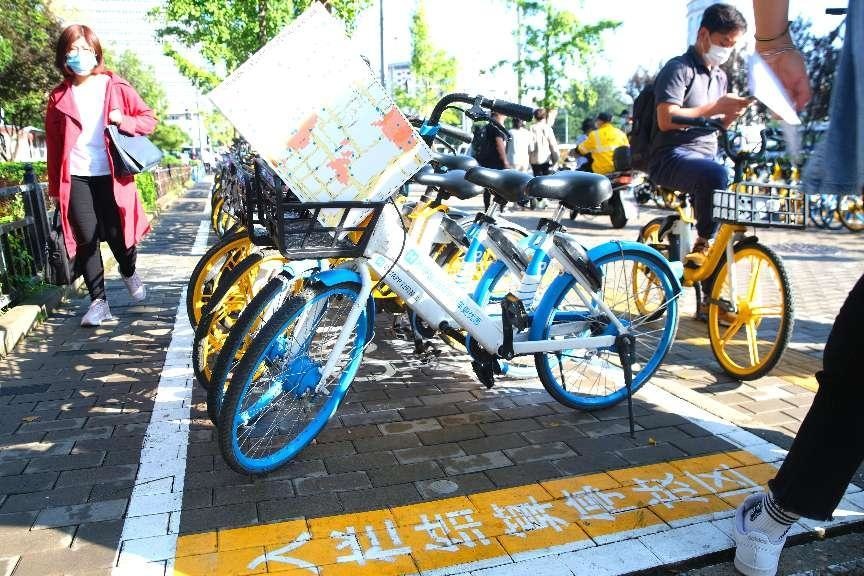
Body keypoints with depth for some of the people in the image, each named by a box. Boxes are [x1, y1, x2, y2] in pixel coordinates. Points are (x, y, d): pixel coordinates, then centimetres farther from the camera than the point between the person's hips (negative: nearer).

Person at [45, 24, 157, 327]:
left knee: (117, 235, 1)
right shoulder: (59, 96, 8)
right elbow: (53, 143, 10)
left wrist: (124, 121, -13)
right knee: (86, 239, -1)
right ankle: (98, 302, 8)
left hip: (111, 175, -1)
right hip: (75, 178, 2)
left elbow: (149, 118, 8)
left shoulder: (116, 87, 4)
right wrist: (55, 187, 7)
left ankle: (129, 272, 35)